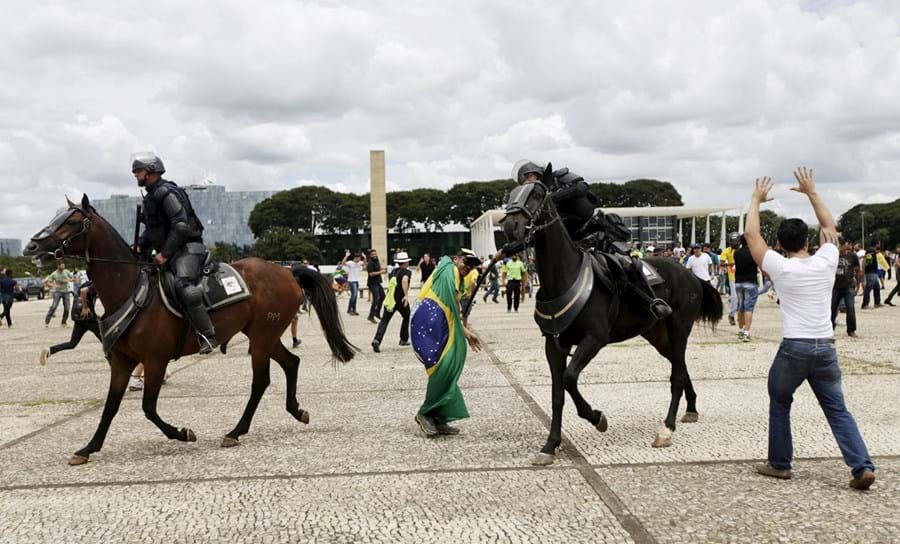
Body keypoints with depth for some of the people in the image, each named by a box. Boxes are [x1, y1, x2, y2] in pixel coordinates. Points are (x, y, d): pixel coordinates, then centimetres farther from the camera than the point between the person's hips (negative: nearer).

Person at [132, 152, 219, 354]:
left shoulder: (166, 192, -12)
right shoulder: (151, 196, 20)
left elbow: (181, 227, -21)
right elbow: (150, 230, 26)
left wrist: (165, 253, -21)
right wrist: (140, 247, 7)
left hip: (188, 248, -11)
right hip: (171, 252, 11)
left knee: (183, 285, -31)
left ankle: (207, 336, -30)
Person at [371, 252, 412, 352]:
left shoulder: (393, 271, 14)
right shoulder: (407, 272, -5)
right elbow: (404, 280, -26)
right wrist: (406, 295, -33)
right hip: (401, 300, -4)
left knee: (384, 320, -2)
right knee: (407, 318, 22)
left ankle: (377, 340, -22)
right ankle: (404, 339, 27)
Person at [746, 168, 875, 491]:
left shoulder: (780, 268, -6)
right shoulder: (826, 262, 4)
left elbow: (752, 235, 3)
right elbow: (829, 226, 21)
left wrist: (756, 200, 14)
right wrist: (812, 192, 26)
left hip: (794, 348, -3)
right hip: (826, 347, 3)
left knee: (779, 404, 16)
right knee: (837, 410, 9)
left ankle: (779, 464, 20)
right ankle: (862, 466, -3)